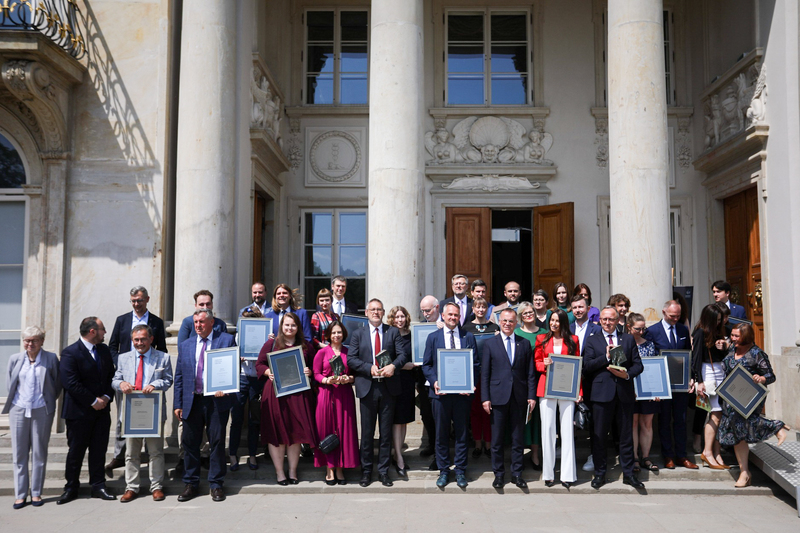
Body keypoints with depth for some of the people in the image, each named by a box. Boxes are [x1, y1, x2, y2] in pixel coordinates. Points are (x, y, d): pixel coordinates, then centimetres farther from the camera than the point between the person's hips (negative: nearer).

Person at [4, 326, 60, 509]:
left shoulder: (51, 358, -3)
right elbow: (9, 383, 14)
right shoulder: (15, 359, 4)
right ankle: (21, 494, 14)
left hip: (41, 411, -2)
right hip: (18, 411, 2)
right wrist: (14, 400, 11)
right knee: (19, 453, 5)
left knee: (39, 453, 5)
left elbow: (58, 384, 5)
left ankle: (36, 493, 15)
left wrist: (48, 401, 6)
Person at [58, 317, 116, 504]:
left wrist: (107, 396, -4)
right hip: (79, 411, -5)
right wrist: (93, 401, -16)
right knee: (76, 451, 6)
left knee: (99, 450, 9)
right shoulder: (70, 353, -12)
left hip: (102, 410, 5)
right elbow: (71, 383, -18)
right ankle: (71, 488, 20)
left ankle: (98, 486, 19)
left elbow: (111, 375, 12)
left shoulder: (104, 350, 9)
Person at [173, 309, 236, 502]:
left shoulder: (226, 340, 2)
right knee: (190, 443, 8)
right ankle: (191, 483, 22)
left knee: (217, 442, 3)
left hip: (217, 400, -3)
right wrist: (177, 404, 5)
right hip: (191, 401, 3)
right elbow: (179, 377, 12)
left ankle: (216, 484, 15)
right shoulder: (184, 345, 12)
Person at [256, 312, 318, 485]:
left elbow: (314, 366, 16)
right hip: (275, 393, -1)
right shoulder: (271, 344, 6)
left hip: (298, 393, 2)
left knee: (296, 431, 4)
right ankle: (279, 472, 12)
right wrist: (268, 372, -12)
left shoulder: (306, 346, 11)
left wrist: (309, 372, -5)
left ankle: (293, 471, 17)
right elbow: (259, 364, 6)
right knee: (276, 431, 0)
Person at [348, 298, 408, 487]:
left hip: (388, 387, 1)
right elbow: (351, 359, -1)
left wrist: (393, 366, -20)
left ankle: (384, 471, 18)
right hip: (367, 387, -1)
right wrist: (370, 368, -16)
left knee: (386, 432, 7)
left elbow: (403, 354, 0)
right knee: (367, 432, 6)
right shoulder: (358, 334, 7)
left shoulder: (393, 332, 8)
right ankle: (366, 471, 18)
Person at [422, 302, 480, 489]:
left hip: (462, 392, 0)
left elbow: (475, 364, 6)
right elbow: (426, 365, 6)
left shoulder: (469, 337, 7)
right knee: (441, 433, 6)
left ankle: (460, 471, 17)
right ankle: (443, 470, 18)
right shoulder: (433, 337, 7)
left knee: (461, 433, 6)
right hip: (441, 392, 0)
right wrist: (434, 382, -10)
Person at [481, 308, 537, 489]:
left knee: (518, 439, 8)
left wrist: (531, 396, 0)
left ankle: (517, 474, 19)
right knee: (497, 439, 5)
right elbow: (484, 373, 1)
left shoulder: (525, 344, 8)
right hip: (498, 397, -1)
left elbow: (530, 372, 7)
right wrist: (485, 398, -5)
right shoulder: (490, 344, 4)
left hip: (519, 398, 1)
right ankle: (499, 474, 17)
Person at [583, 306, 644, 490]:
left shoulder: (628, 340, 13)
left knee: (627, 435, 7)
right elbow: (587, 366, -4)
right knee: (599, 435, 4)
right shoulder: (592, 341, 8)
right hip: (602, 393, -1)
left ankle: (628, 473, 18)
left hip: (625, 393, 1)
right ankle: (600, 473, 15)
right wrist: (606, 357, -14)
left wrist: (627, 374, -11)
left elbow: (638, 365, 8)